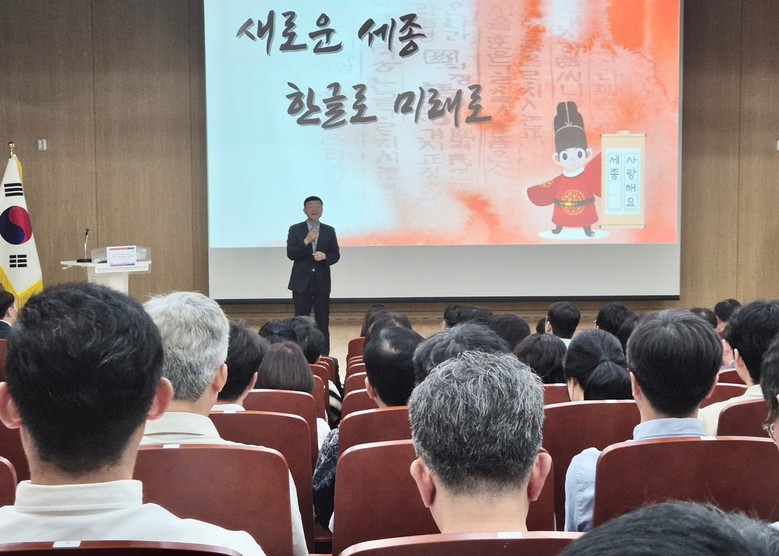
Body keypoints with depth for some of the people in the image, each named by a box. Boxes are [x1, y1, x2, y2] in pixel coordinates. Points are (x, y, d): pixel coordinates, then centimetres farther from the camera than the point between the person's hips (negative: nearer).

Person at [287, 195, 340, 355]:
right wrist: (306, 241, -21)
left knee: (323, 321, 3)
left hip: (322, 282, 1)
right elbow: (290, 254, -8)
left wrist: (324, 256, -16)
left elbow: (336, 255, 6)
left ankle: (324, 356, 9)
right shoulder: (295, 230, 1)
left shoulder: (329, 231, 7)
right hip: (302, 282, -1)